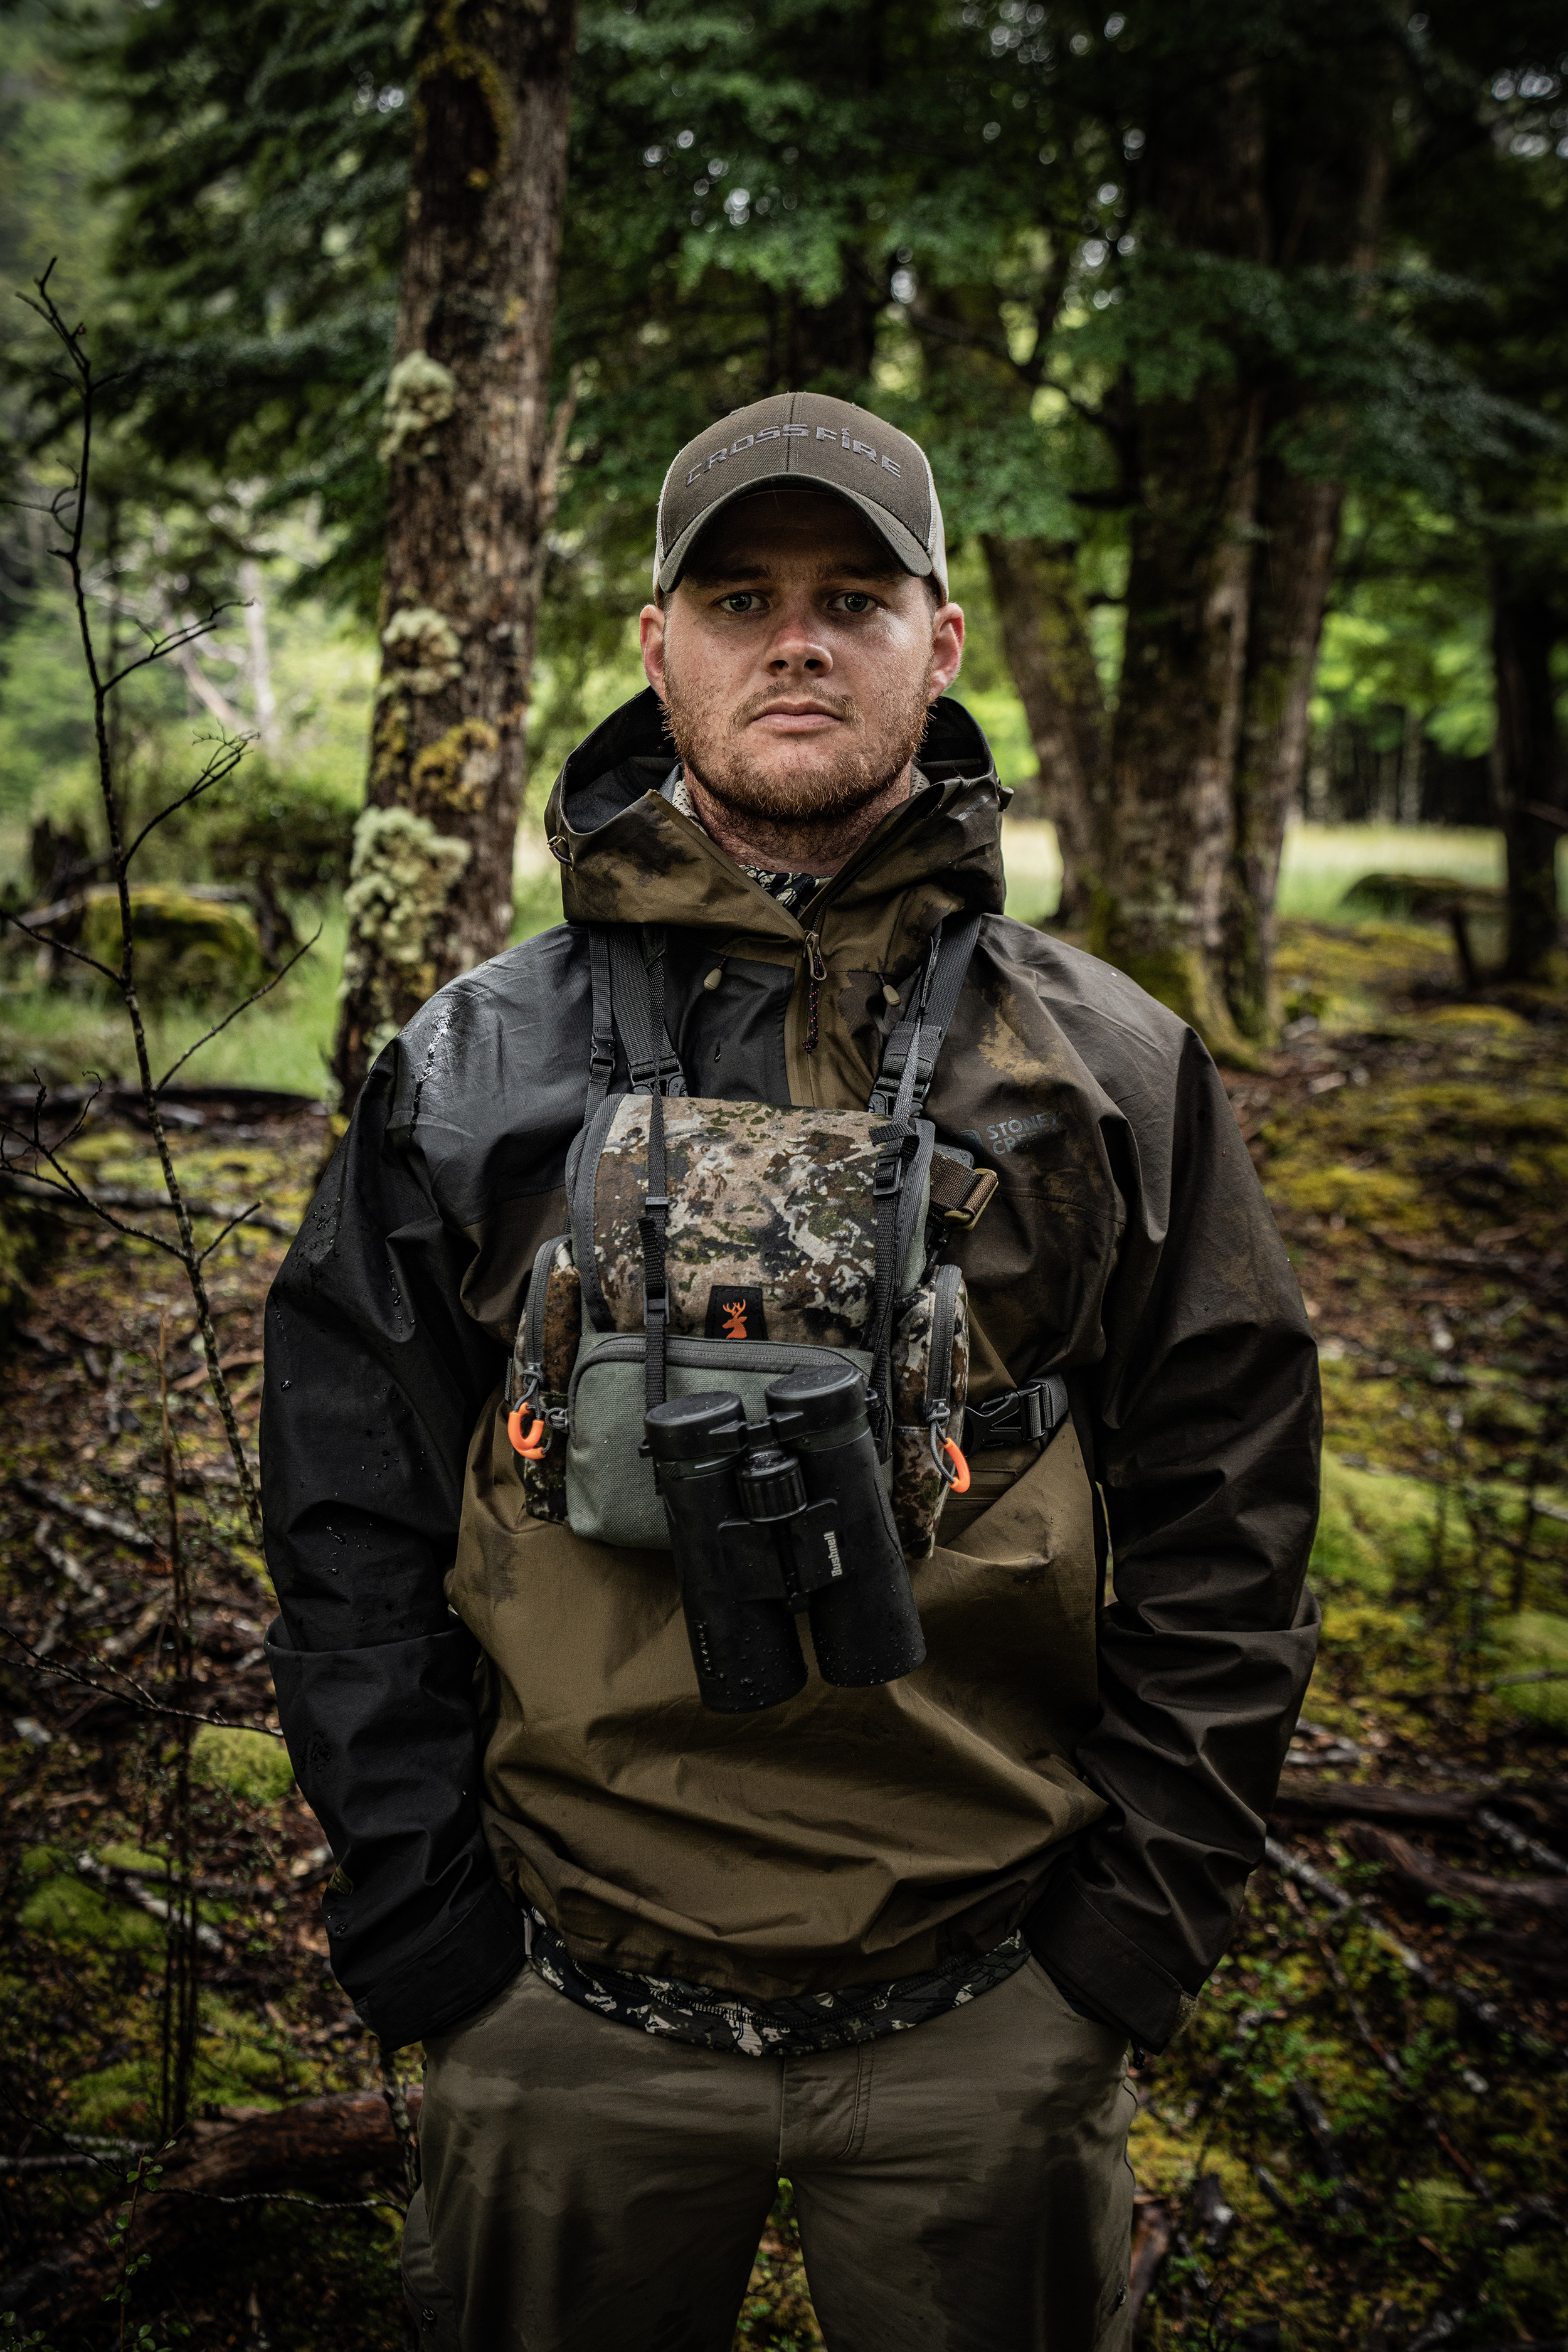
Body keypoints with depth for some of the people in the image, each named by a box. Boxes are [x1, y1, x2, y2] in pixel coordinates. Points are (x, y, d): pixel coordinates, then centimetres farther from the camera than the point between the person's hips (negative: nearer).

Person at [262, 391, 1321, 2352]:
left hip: (990, 2023, 0)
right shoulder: (471, 1068, -2)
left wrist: (1132, 1924, -2)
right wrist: (421, 1931, -2)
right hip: (565, 2019, 1)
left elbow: (1224, 1521, 1)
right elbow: (347, 1520, 1)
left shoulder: (1114, 1073, -2)